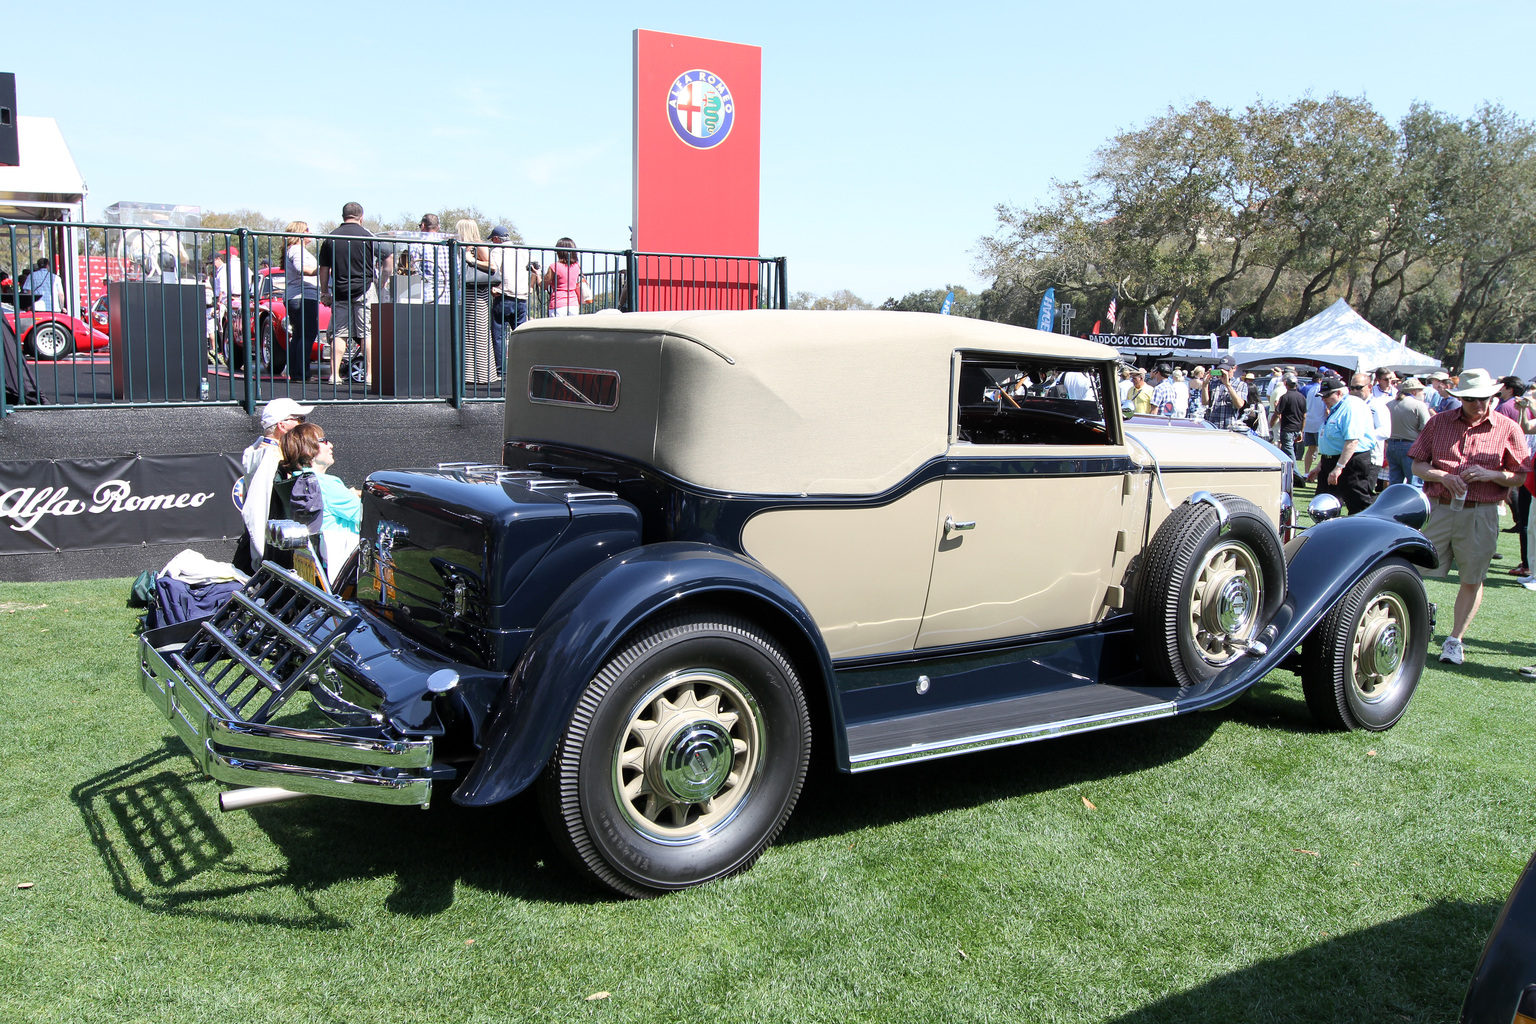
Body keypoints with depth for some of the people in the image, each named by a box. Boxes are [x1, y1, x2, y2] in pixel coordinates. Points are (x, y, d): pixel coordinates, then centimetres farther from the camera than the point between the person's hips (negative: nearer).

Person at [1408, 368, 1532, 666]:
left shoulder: (1508, 429, 3)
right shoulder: (1438, 422, 7)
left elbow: (1521, 475, 3)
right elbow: (1417, 465, 7)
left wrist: (1491, 474, -15)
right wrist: (1443, 477, -11)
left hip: (1480, 515, 0)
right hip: (1437, 508, 1)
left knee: (1472, 580, 6)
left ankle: (1455, 640, 17)